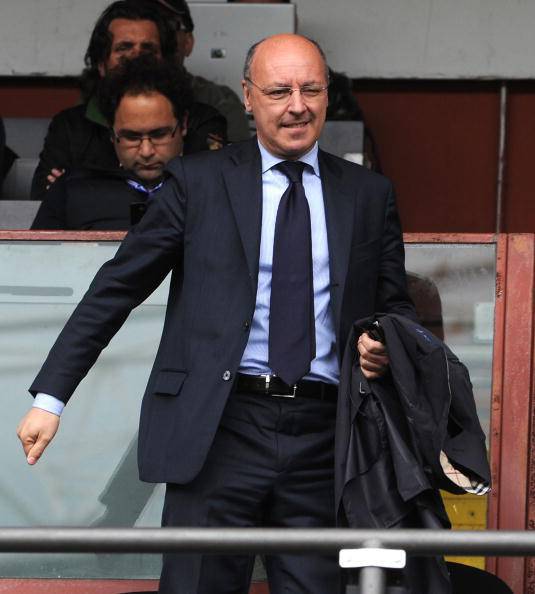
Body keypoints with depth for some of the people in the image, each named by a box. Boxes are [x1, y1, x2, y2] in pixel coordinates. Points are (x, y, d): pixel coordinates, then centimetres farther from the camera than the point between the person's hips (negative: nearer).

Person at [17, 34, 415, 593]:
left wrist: (387, 347, -5)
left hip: (323, 436, 2)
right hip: (220, 427, -2)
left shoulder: (370, 194, 13)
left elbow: (396, 307, 20)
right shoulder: (198, 181, 6)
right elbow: (115, 288, 6)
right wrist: (50, 395, 1)